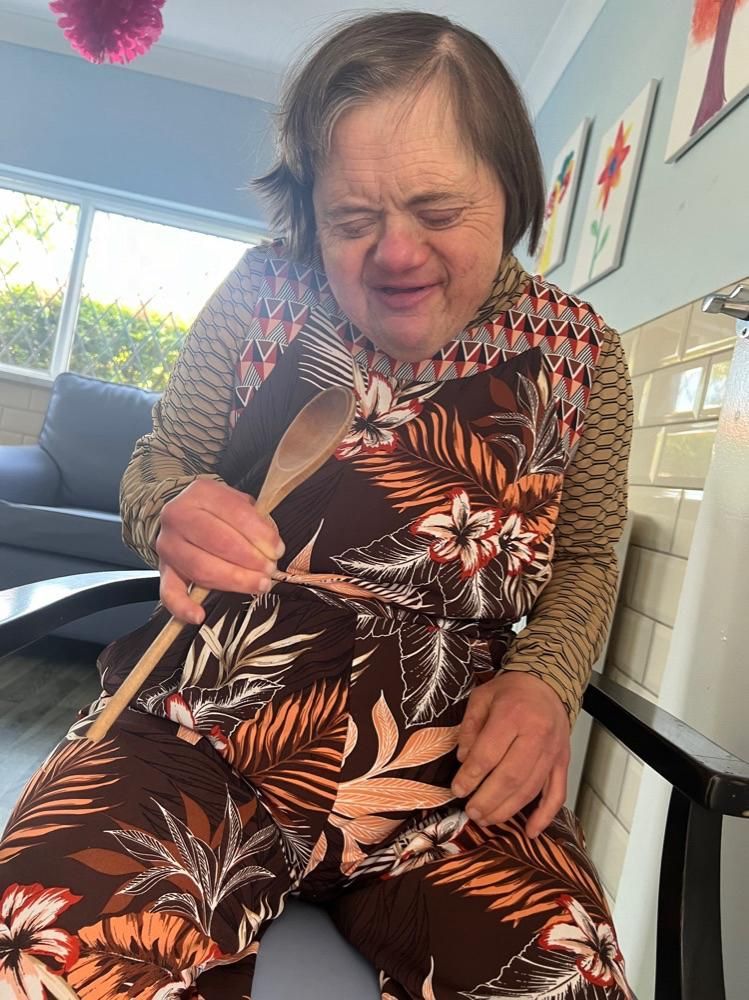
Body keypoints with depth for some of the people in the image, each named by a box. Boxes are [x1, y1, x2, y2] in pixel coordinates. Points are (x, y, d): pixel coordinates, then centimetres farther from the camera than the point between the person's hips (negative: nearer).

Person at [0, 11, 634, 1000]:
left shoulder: (578, 349, 1)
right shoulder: (266, 294, -1)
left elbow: (587, 558, 10)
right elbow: (155, 462, 9)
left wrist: (543, 680, -9)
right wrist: (173, 511, -15)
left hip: (451, 770, 2)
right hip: (201, 727, 0)